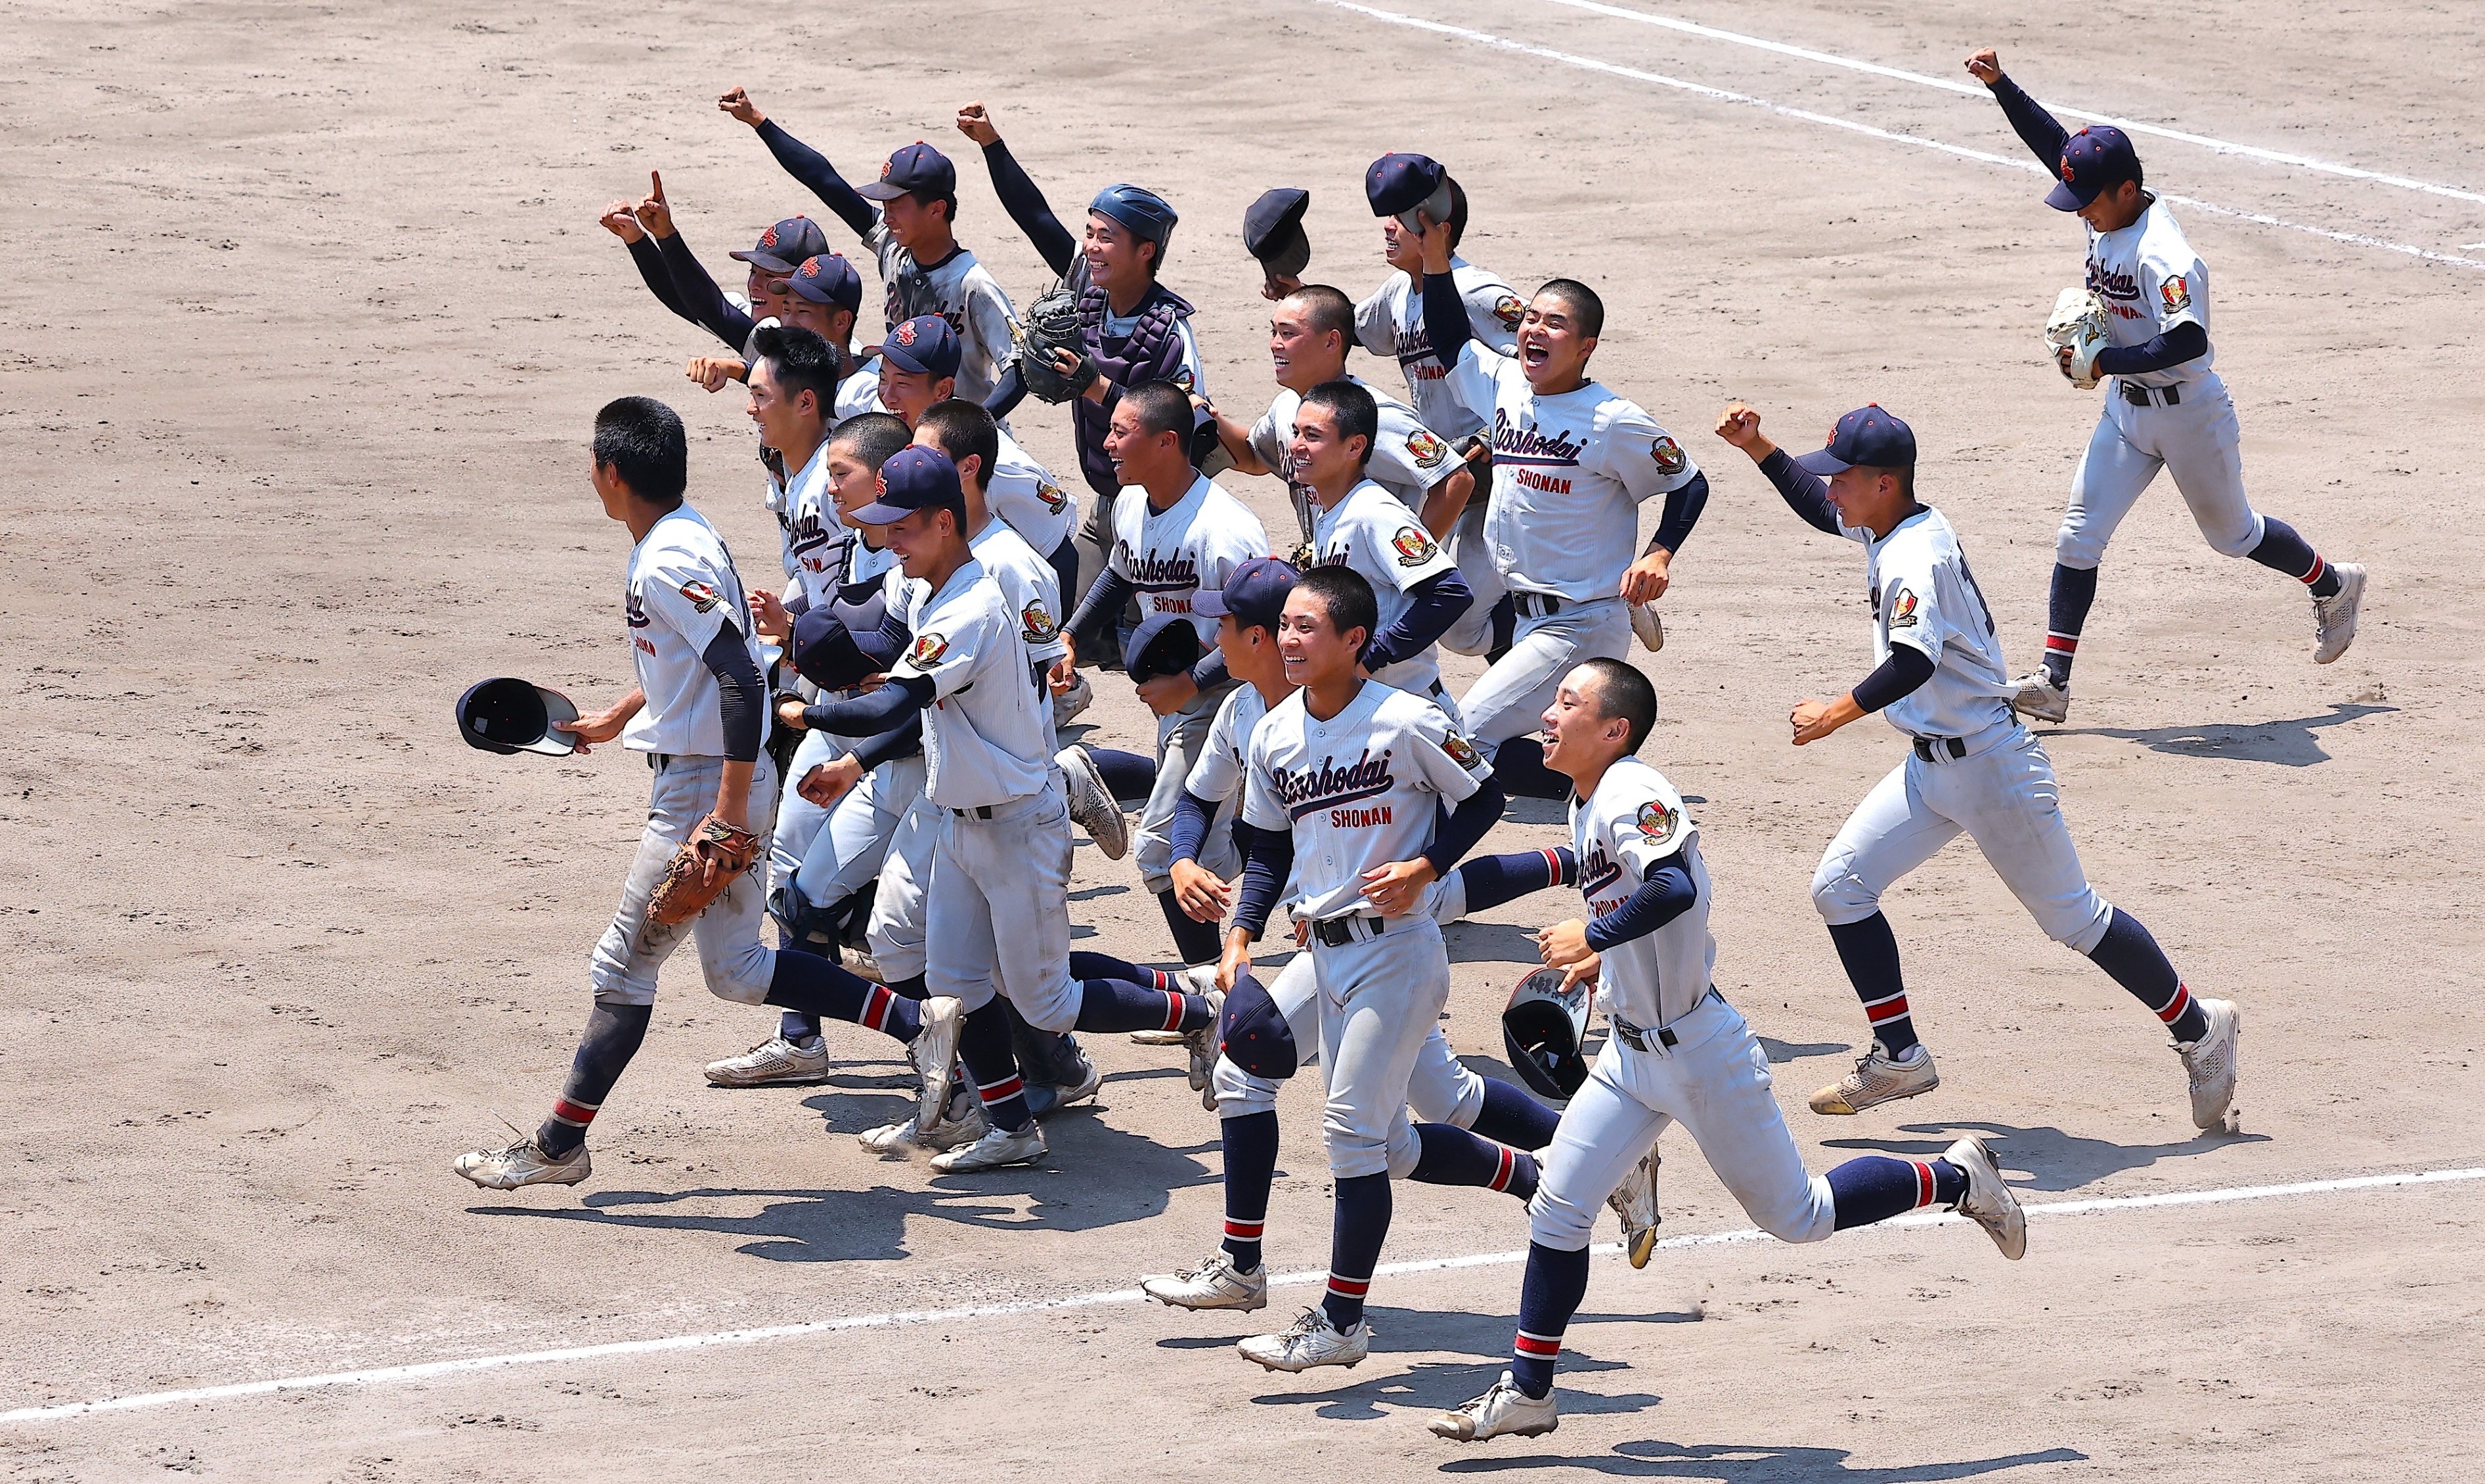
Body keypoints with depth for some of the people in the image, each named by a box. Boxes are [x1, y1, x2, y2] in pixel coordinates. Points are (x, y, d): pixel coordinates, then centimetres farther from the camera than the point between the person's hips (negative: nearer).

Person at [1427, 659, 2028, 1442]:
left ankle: (1955, 1180, 22)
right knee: (1557, 1208, 3)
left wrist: (1591, 935, -28)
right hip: (1632, 1050, 9)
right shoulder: (1585, 806, 8)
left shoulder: (1631, 792, -21)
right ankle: (1526, 1393, 10)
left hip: (1699, 1051, -9)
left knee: (1796, 1217, 4)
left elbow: (1675, 886, -38)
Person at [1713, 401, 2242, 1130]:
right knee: (1840, 885, 3)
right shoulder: (1892, 526, 5)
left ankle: (2198, 1027, 16)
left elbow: (1913, 664, -39)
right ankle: (1899, 1057, 11)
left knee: (2072, 917, 1)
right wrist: (1756, 447, 14)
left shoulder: (1916, 557, -24)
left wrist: (1834, 715, -30)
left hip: (1990, 765, -10)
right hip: (1932, 768, 10)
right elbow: (1818, 506, 25)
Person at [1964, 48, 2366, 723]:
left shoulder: (2165, 255, -30)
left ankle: (2333, 586, 41)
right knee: (2078, 536, -1)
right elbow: (2052, 140, 3)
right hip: (2126, 412, 8)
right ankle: (2052, 682, -1)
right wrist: (2000, 84, -8)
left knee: (2232, 533, 14)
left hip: (2188, 413, -8)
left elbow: (2187, 341, -40)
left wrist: (2103, 362, -34)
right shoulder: (2109, 216, -4)